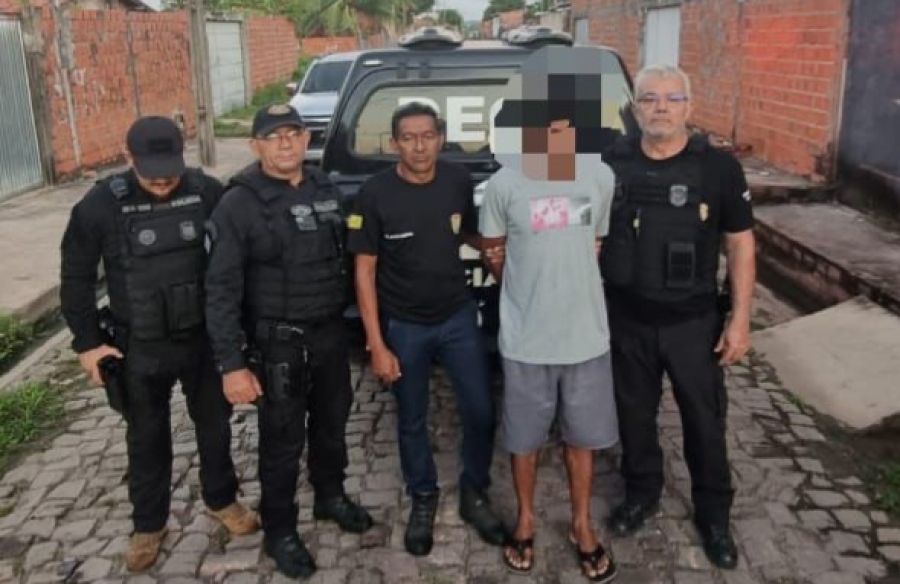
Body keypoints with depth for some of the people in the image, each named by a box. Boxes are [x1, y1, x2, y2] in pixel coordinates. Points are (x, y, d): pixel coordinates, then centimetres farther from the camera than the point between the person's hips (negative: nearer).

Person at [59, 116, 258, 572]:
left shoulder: (208, 193, -9)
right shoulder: (100, 206, -12)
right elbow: (76, 278, -2)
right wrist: (87, 342, -2)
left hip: (206, 338, 1)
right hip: (140, 349, -1)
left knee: (215, 425, 16)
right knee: (147, 439, 13)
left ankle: (221, 500, 40)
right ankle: (148, 525, 33)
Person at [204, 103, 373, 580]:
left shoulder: (326, 190, 4)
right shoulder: (239, 205, -13)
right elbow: (221, 290, -15)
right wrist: (231, 363, -19)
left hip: (331, 334, 5)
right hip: (278, 343, -5)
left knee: (332, 422, 21)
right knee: (283, 440, 7)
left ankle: (331, 497, 45)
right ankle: (280, 531, 27)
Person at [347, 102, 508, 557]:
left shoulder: (459, 181, -7)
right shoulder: (375, 194, -16)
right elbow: (365, 272, -11)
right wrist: (377, 345, -12)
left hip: (458, 316, 2)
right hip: (403, 326, -2)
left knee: (481, 413, 5)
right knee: (412, 422, 12)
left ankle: (474, 495, 29)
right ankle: (423, 500, 35)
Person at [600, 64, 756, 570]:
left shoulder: (719, 167, -7)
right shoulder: (610, 164, -2)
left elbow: (740, 244, -3)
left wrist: (741, 317, -8)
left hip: (694, 321, -1)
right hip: (626, 319, 2)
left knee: (705, 420, 11)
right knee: (634, 413, 17)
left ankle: (714, 511, 32)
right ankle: (642, 491, 40)